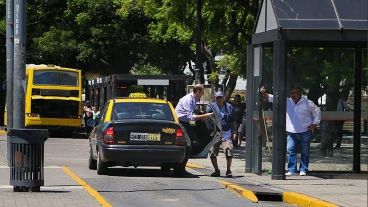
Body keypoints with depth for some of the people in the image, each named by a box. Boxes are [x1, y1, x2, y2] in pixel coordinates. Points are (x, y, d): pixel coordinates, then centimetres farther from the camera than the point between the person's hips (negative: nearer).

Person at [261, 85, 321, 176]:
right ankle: (291, 170, -5)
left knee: (305, 152, 3)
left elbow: (317, 111, 10)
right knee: (290, 150, -8)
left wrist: (315, 124, 2)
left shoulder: (308, 103, 0)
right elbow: (273, 98, 0)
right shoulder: (287, 102, 5)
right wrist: (264, 94, -15)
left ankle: (303, 170, 12)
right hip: (291, 132, 2)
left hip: (305, 132, -2)